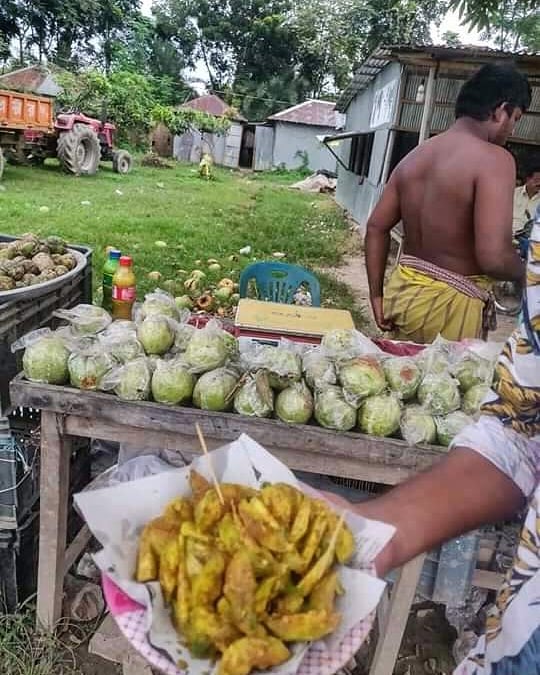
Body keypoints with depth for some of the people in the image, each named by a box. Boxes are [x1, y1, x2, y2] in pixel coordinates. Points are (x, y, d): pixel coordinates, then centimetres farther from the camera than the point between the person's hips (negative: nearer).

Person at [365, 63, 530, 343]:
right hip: (449, 303, -7)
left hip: (402, 291, 7)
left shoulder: (414, 157, 8)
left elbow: (376, 229, 11)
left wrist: (377, 296, 16)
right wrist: (526, 272, -2)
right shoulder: (494, 159, -14)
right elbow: (493, 258, -24)